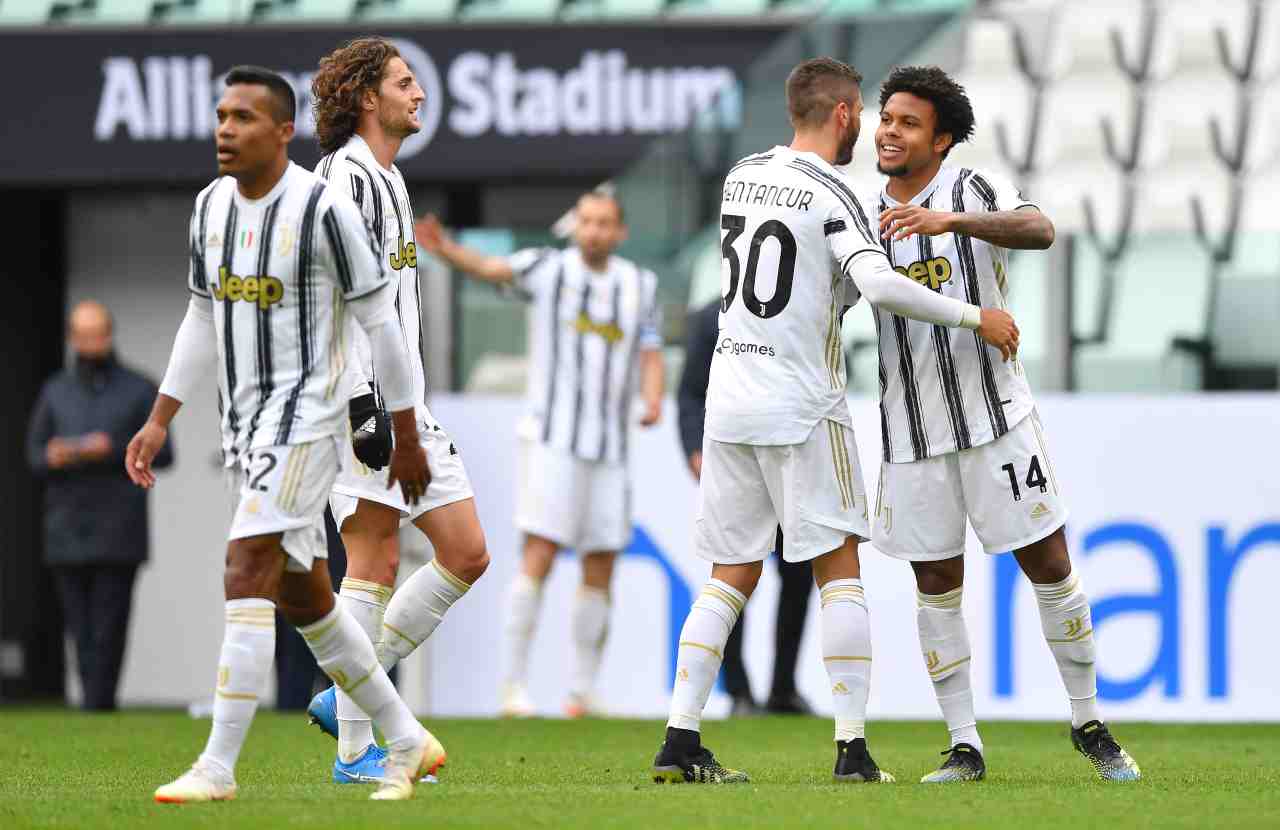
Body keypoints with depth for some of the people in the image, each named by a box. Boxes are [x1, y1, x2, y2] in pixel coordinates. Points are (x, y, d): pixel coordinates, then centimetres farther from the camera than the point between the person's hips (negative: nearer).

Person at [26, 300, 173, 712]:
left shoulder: (140, 391, 2)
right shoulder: (55, 392, 11)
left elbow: (162, 454, -2)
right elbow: (35, 455, 11)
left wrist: (112, 450, -18)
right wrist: (54, 458, -14)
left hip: (118, 534, -3)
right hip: (67, 534, 3)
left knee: (109, 627, -9)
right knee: (81, 629, 3)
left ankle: (94, 711, -10)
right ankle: (103, 709, 11)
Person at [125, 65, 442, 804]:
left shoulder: (324, 210, -14)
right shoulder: (212, 205, 9)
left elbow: (381, 323, -9)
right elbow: (202, 321, 18)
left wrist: (408, 438, -6)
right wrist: (159, 423, 14)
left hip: (306, 417, -8)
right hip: (245, 423, 8)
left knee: (247, 574, -16)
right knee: (305, 599, 11)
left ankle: (219, 767, -16)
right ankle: (409, 742, 24)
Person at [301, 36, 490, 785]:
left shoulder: (389, 182, 20)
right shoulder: (343, 180, -11)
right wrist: (364, 408, -24)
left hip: (406, 409, 10)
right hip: (363, 408, -10)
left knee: (467, 555, 7)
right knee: (376, 566, -8)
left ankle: (349, 697, 12)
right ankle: (356, 750, -3)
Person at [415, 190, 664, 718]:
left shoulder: (641, 286, 11)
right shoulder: (550, 268, -1)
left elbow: (650, 356, 12)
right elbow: (489, 269, -18)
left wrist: (653, 401, -10)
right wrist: (446, 250, -39)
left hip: (609, 446, 4)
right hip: (552, 437, -4)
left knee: (600, 570, 4)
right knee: (539, 554, -13)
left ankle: (583, 691, 11)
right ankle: (514, 685, -11)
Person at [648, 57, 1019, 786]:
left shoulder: (743, 176, 10)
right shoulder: (832, 197, -11)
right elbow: (878, 285, -25)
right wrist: (973, 317, -16)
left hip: (730, 396, 6)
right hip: (802, 407, -6)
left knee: (732, 576, 10)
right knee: (839, 569, 1)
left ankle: (680, 742, 3)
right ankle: (853, 748, -6)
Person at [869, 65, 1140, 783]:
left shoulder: (975, 190, -6)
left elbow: (1040, 230, -27)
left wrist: (951, 221, -40)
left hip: (995, 414, -4)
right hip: (912, 428, 4)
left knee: (1049, 566, 0)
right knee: (937, 586, 3)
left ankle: (1089, 722, 14)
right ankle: (964, 748, 9)